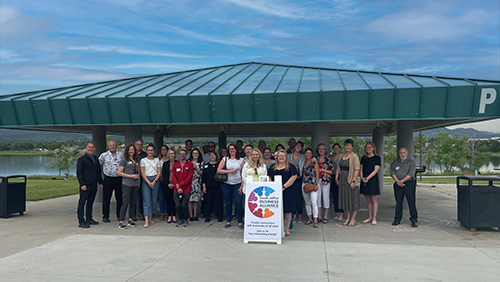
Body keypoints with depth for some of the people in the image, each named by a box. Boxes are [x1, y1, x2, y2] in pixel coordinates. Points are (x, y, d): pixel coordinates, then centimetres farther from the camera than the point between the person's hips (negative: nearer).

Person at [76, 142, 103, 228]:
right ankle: (81, 222, -2)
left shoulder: (96, 159, 16)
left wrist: (100, 182, 15)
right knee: (82, 203, -3)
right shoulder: (82, 159, -3)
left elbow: (99, 172, 23)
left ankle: (89, 219, 21)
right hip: (85, 186, -6)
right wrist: (82, 184, -16)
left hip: (94, 185, 6)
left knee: (90, 202, 13)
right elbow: (79, 173, -8)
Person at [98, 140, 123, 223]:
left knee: (119, 198, 8)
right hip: (107, 179, -2)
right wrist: (101, 174, 2)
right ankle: (105, 216, 12)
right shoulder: (104, 155, -1)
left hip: (119, 179, 2)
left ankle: (119, 215, 20)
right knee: (106, 198, 3)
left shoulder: (121, 155, 4)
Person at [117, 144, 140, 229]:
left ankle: (130, 220, 19)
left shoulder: (136, 161, 16)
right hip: (126, 184, -5)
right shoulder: (124, 160, -1)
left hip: (135, 184, 6)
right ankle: (121, 222, -4)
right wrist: (131, 176, -13)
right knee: (125, 203, -8)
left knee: (133, 203, 9)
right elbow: (119, 173, -7)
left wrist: (139, 182, 12)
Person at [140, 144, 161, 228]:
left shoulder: (157, 160, 9)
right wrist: (149, 182, -11)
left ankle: (150, 218, 14)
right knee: (147, 200, -9)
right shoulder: (143, 160, 4)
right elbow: (142, 173, -2)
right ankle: (146, 220, -13)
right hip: (146, 180, -2)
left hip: (155, 180, 2)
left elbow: (159, 172, 5)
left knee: (154, 199, 3)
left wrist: (154, 182, -9)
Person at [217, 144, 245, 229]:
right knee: (228, 203, 6)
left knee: (238, 203, -6)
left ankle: (240, 222, 5)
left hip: (237, 184, -1)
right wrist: (230, 171, -11)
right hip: (226, 184, 1)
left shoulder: (241, 160, 5)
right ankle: (228, 221, 17)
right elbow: (218, 170, -3)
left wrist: (242, 186, -6)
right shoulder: (225, 159, 7)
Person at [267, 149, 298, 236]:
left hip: (288, 191, -2)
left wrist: (284, 186, -15)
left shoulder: (290, 167, 2)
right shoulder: (273, 167, 13)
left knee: (287, 211, 2)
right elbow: (269, 178, 13)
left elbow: (293, 177, -8)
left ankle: (287, 229, 10)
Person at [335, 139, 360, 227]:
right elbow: (338, 167, 18)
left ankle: (353, 219, 10)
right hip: (342, 180, 7)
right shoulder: (342, 156, 12)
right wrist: (336, 177, 10)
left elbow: (357, 170, -15)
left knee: (352, 199, 1)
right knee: (345, 199, 11)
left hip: (350, 180, -7)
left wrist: (353, 181, -21)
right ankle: (348, 218, 20)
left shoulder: (354, 156, -9)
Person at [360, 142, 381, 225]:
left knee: (373, 199, -3)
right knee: (368, 200, 9)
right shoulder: (363, 158, 15)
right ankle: (370, 217, 15)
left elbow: (376, 170, -9)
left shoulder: (377, 158, -1)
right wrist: (361, 177, -7)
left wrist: (368, 178, -18)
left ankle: (374, 218, 2)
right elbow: (361, 169, 11)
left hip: (373, 180, -5)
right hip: (364, 180, 5)